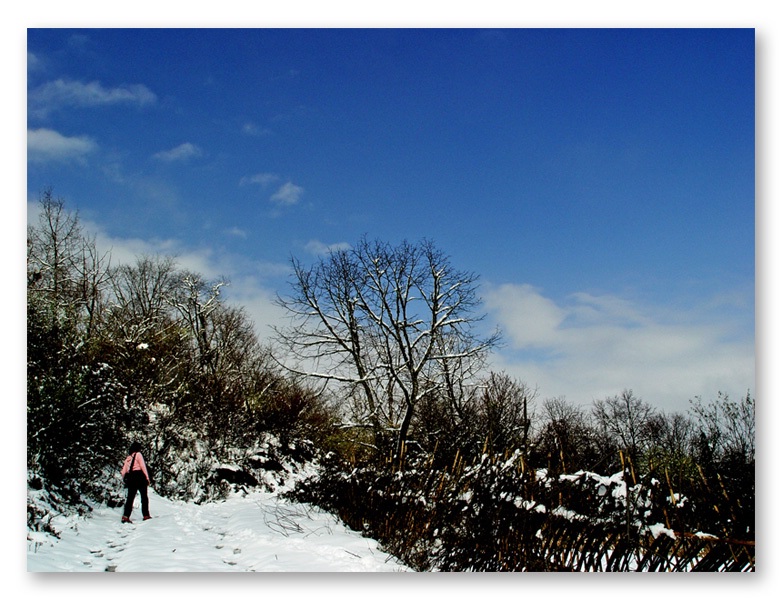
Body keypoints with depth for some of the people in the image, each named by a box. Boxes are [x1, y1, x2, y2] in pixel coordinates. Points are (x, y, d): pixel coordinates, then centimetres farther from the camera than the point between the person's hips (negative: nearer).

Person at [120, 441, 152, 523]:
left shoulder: (128, 457, 16)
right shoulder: (138, 454, 0)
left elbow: (123, 471, 10)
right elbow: (143, 466, -9)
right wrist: (147, 477, -9)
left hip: (130, 478, 5)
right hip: (139, 477, -5)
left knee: (130, 497, 4)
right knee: (144, 497, 4)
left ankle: (125, 516, -8)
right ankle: (146, 515, 2)